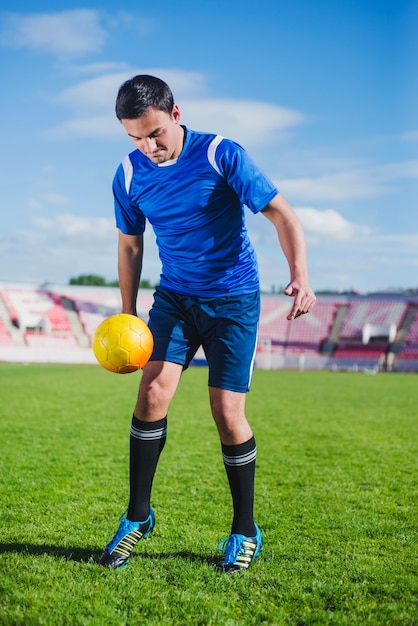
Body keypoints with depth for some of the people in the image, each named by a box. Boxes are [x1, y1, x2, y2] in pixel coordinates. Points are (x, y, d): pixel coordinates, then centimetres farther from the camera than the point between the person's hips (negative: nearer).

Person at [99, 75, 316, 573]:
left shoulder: (222, 156, -16)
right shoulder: (129, 175, -4)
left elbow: (281, 215, -18)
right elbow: (130, 244, 10)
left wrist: (300, 276, -33)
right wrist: (127, 313, 8)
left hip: (233, 299, -3)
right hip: (174, 297, 3)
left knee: (227, 414, -6)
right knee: (152, 392, -13)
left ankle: (244, 533, 12)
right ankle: (137, 517, 4)